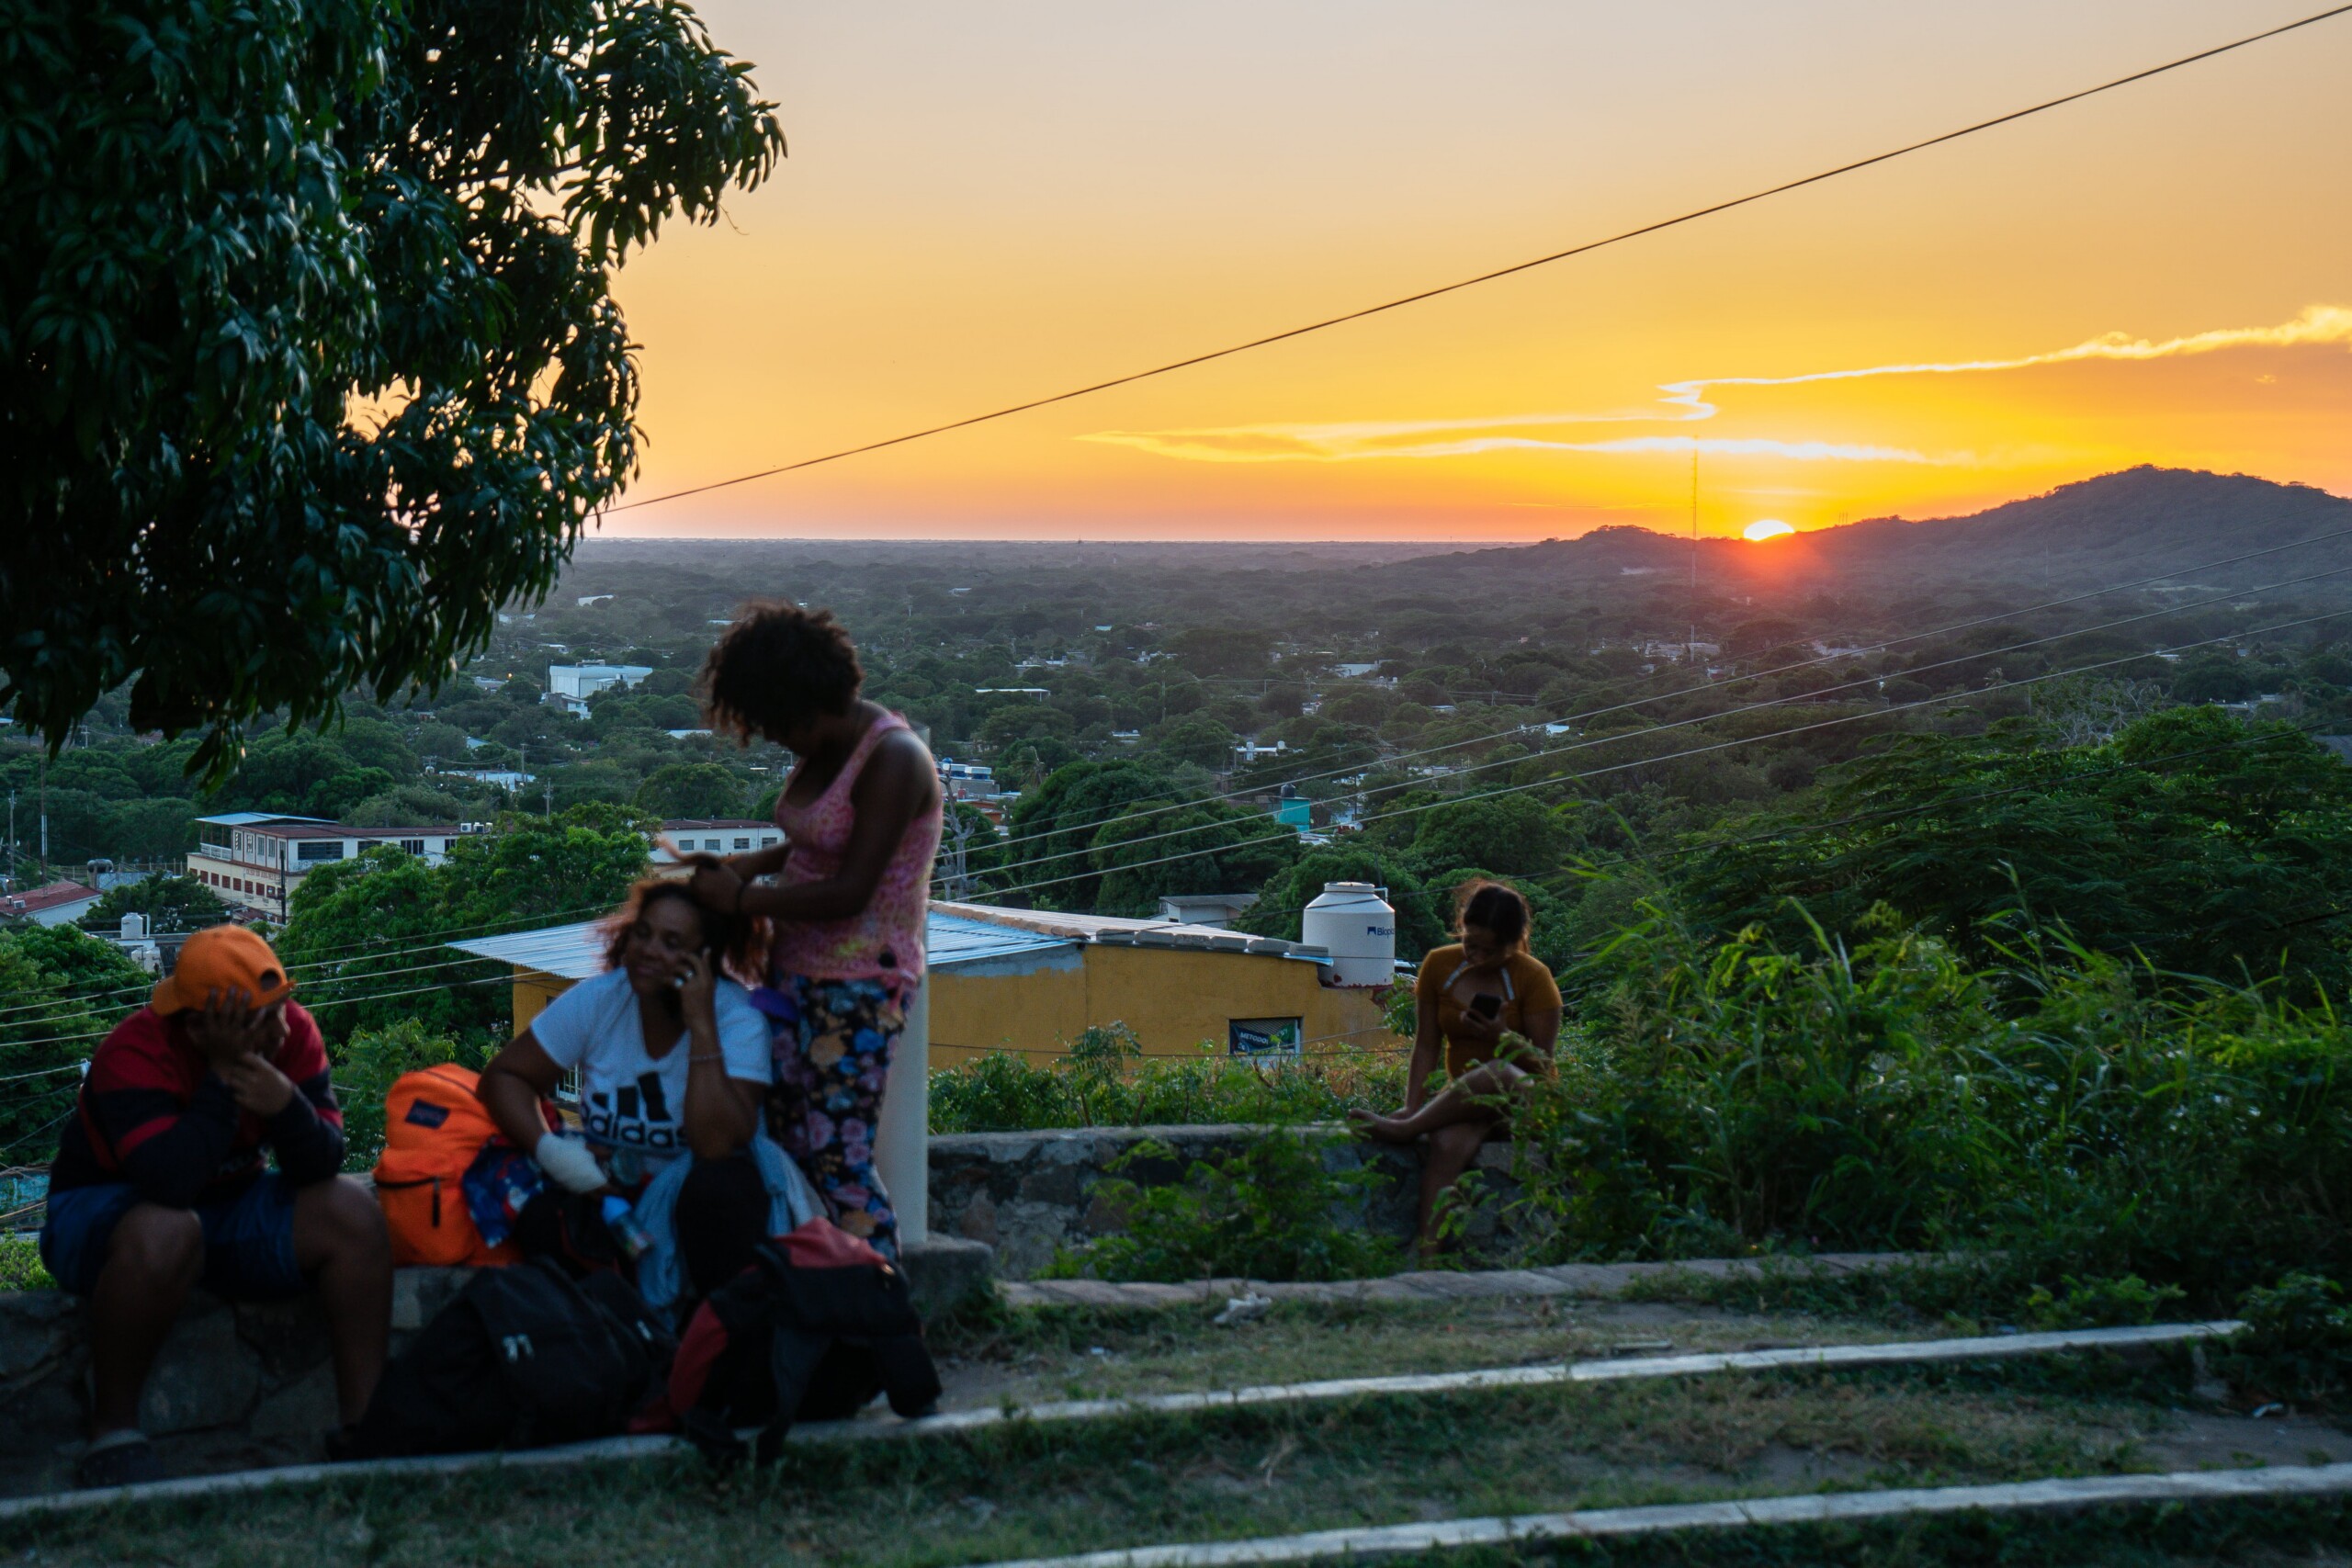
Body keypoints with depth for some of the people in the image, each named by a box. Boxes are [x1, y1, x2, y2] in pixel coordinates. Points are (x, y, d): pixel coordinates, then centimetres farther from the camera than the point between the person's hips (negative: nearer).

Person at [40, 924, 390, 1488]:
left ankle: (367, 1421, -14)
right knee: (165, 1233, -40)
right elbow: (170, 1184, -40)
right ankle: (112, 1428, -20)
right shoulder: (135, 1055, -27)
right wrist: (222, 1075, -38)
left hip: (230, 1201, 5)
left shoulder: (293, 1034, -12)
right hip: (106, 1212, -5)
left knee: (353, 1214, -18)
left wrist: (288, 1106, -35)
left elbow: (321, 1165, -15)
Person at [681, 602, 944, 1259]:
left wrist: (742, 898, -14)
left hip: (859, 985, -9)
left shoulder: (892, 760, -19)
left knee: (838, 1160, -9)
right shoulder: (825, 749, 9)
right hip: (796, 971, 9)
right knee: (783, 1144, 7)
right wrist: (749, 864, 7)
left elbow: (850, 890, -22)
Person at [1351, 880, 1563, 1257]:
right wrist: (1412, 1108, -7)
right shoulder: (1440, 965, 3)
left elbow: (1543, 1064, -5)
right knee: (1447, 1142, -35)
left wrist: (1501, 1038, -23)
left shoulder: (1533, 978, -6)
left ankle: (1403, 1129, -31)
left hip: (1526, 1095, -2)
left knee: (1498, 1075, -41)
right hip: (1464, 1095, 2)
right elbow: (1426, 1045, 5)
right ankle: (1426, 1247, -47)